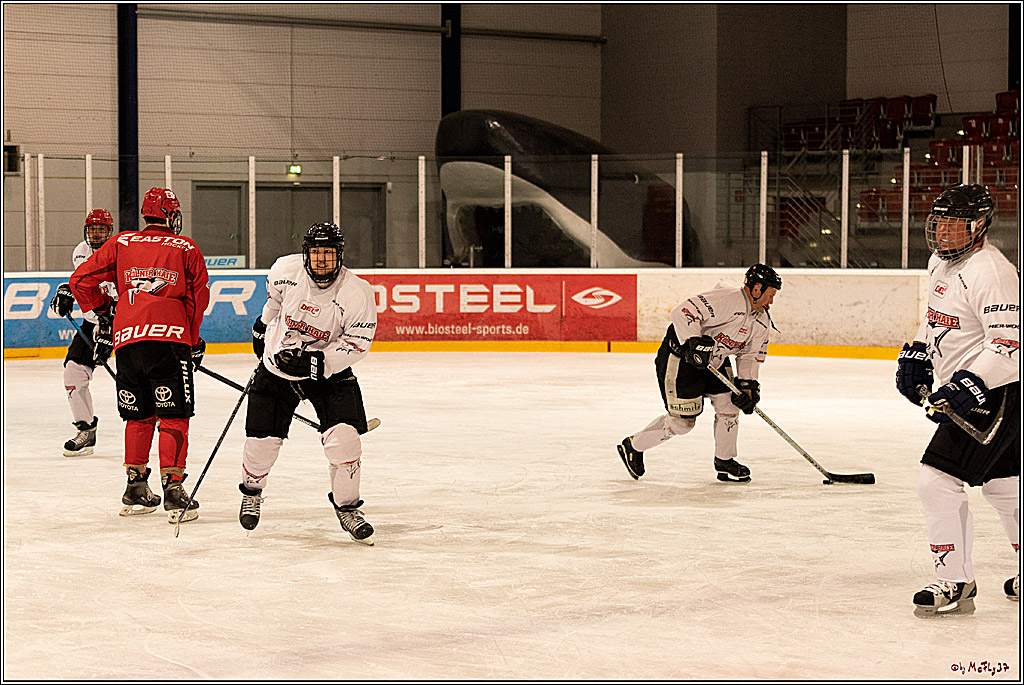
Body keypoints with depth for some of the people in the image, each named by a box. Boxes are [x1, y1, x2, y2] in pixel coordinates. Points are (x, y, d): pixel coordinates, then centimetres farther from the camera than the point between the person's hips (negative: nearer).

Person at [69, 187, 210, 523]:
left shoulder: (121, 243, 16)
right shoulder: (187, 249, 11)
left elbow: (81, 279, 13)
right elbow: (198, 299, 10)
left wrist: (103, 313, 27)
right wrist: (194, 341, 23)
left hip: (127, 338, 3)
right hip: (170, 337, -3)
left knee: (138, 416, 17)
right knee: (173, 416, -2)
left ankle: (135, 487, 20)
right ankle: (173, 488, -10)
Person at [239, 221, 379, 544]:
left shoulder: (357, 293, -22)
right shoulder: (285, 269, -15)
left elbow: (356, 344, -17)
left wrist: (315, 363, -26)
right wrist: (263, 325, 23)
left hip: (329, 370, -2)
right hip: (276, 364, 2)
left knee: (343, 437, -17)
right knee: (262, 440, 1)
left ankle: (347, 507, 5)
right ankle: (251, 493, 33)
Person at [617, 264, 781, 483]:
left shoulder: (762, 321, 2)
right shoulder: (728, 299, -27)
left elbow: (751, 356, 8)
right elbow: (683, 312, -33)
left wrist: (747, 385, -6)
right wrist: (693, 344, -42)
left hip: (713, 360, 9)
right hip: (680, 356, -9)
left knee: (729, 404, 3)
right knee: (682, 420, -4)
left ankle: (724, 462, 18)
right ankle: (633, 446, 14)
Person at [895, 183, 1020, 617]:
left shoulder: (990, 272, -21)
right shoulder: (941, 262, 10)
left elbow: (1009, 344, -28)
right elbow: (937, 318, 28)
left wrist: (967, 387, -33)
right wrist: (916, 356, 14)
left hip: (996, 393, -10)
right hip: (965, 388, 10)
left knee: (938, 481, -14)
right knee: (1002, 484, 20)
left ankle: (954, 584, -6)